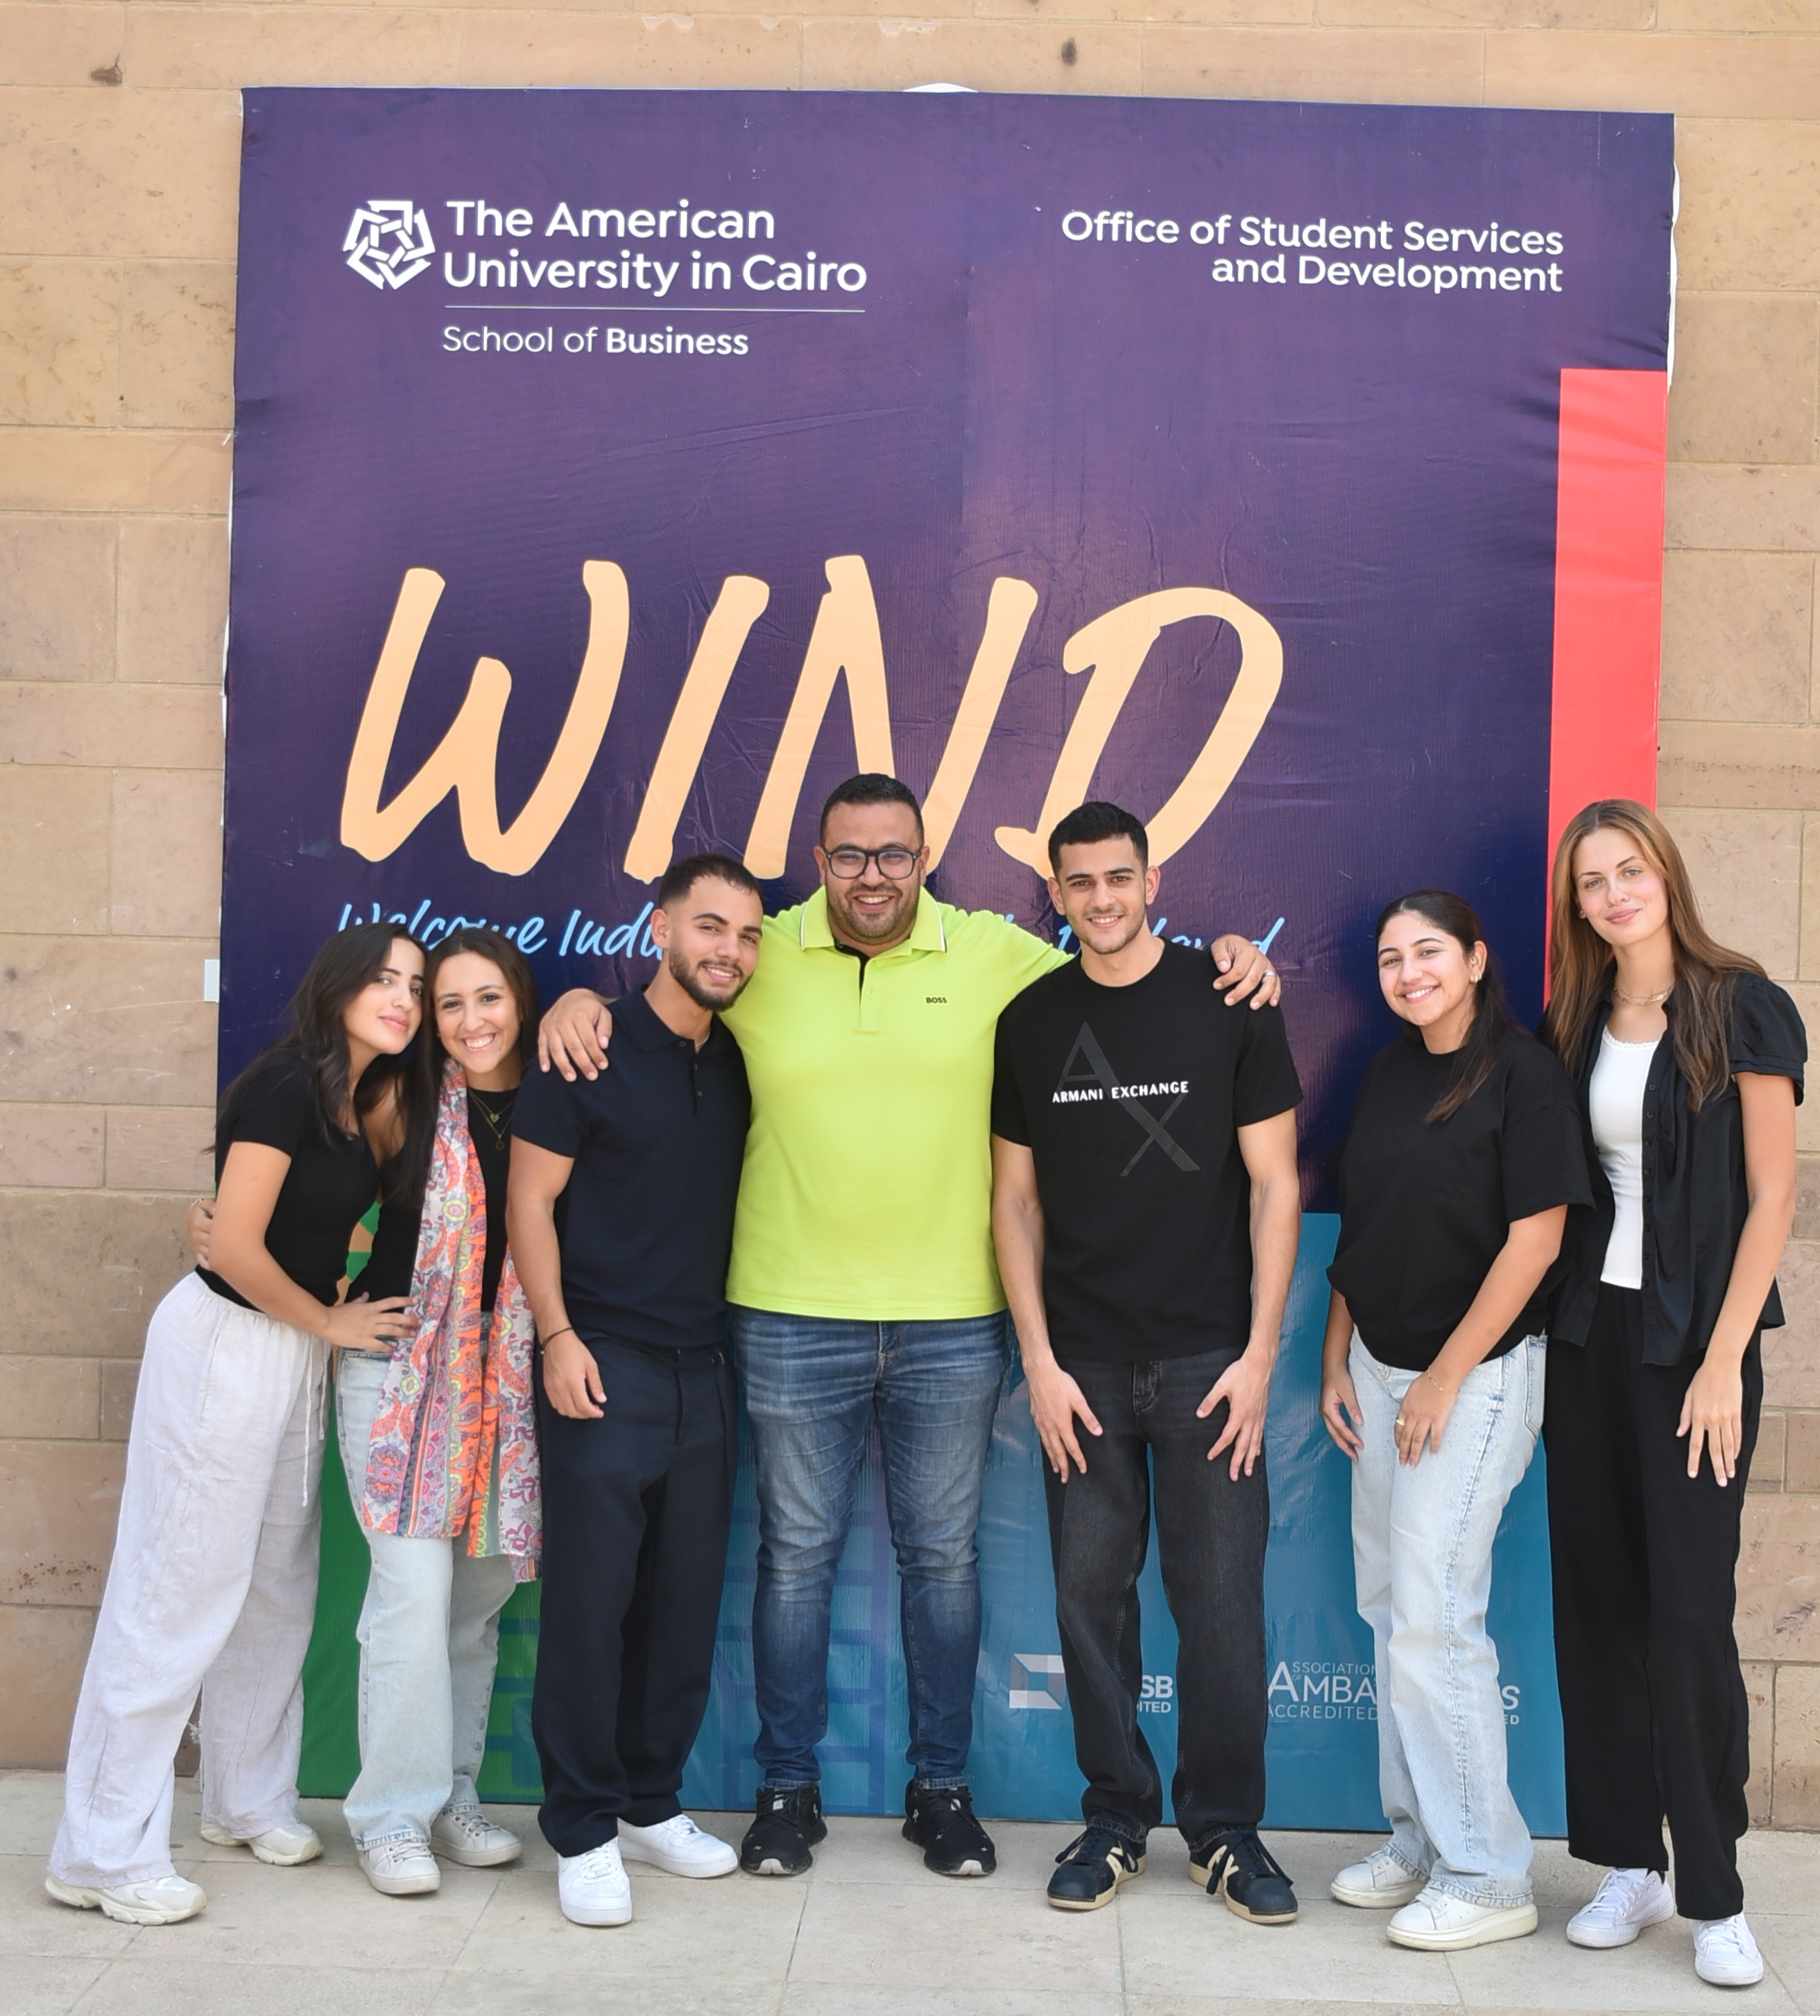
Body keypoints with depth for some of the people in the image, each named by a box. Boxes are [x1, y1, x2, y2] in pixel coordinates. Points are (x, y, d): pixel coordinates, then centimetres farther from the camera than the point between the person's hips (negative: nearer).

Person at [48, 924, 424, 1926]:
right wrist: (332, 1322, -8)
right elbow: (236, 1249, -20)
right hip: (228, 1343, -8)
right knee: (180, 1589, -3)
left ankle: (247, 1802, 32)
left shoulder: (366, 1096, 7)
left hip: (297, 1350, 9)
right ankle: (103, 1853, 7)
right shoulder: (285, 1086, -17)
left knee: (277, 1585, 16)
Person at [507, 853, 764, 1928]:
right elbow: (529, 1199, -6)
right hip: (603, 1364, -5)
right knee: (590, 1597, -1)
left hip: (703, 1370, 6)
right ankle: (584, 1829, 12)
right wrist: (558, 1336, -12)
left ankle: (651, 1802, 25)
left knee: (686, 1598, 10)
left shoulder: (737, 1063, 9)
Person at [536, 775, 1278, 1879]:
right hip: (795, 1318, 0)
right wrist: (580, 999, -7)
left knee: (944, 1556, 12)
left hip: (953, 1321, 1)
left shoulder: (995, 953, 1)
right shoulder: (762, 956, 0)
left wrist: (1226, 957, -3)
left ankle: (943, 1788, 28)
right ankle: (789, 1788, 26)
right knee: (798, 1553, 11)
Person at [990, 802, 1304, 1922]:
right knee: (1090, 1594, 6)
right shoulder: (1031, 1022, 5)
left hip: (1207, 1356, -2)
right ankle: (1117, 1818, 23)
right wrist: (1040, 1362, 0)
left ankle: (1227, 1828, 18)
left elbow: (1275, 1185, -1)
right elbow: (1017, 1202, 7)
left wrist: (1259, 1353, -7)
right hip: (1083, 1364, 2)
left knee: (1223, 1598, 1)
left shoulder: (1229, 1003, -2)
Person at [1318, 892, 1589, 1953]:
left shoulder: (1524, 1071, -12)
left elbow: (1535, 1238, -15)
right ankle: (1420, 1840, 26)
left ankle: (1488, 1874, 7)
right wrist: (1338, 1360, 9)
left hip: (1479, 1371, -7)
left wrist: (1445, 1378, -14)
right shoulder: (1388, 1073, 9)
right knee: (1391, 1611, 12)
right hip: (1382, 1368, 7)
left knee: (1434, 1616, -7)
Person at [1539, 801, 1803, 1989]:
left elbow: (1772, 1196, -8)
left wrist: (1722, 1361, -13)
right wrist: (1553, 1333, 2)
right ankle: (1630, 1865, 19)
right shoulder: (1573, 1026, 9)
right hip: (1589, 1332, 5)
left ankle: (1715, 1897, 9)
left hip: (1693, 1340, -5)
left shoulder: (1743, 1009, -5)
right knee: (1597, 1601, 7)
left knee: (1689, 1612, -4)